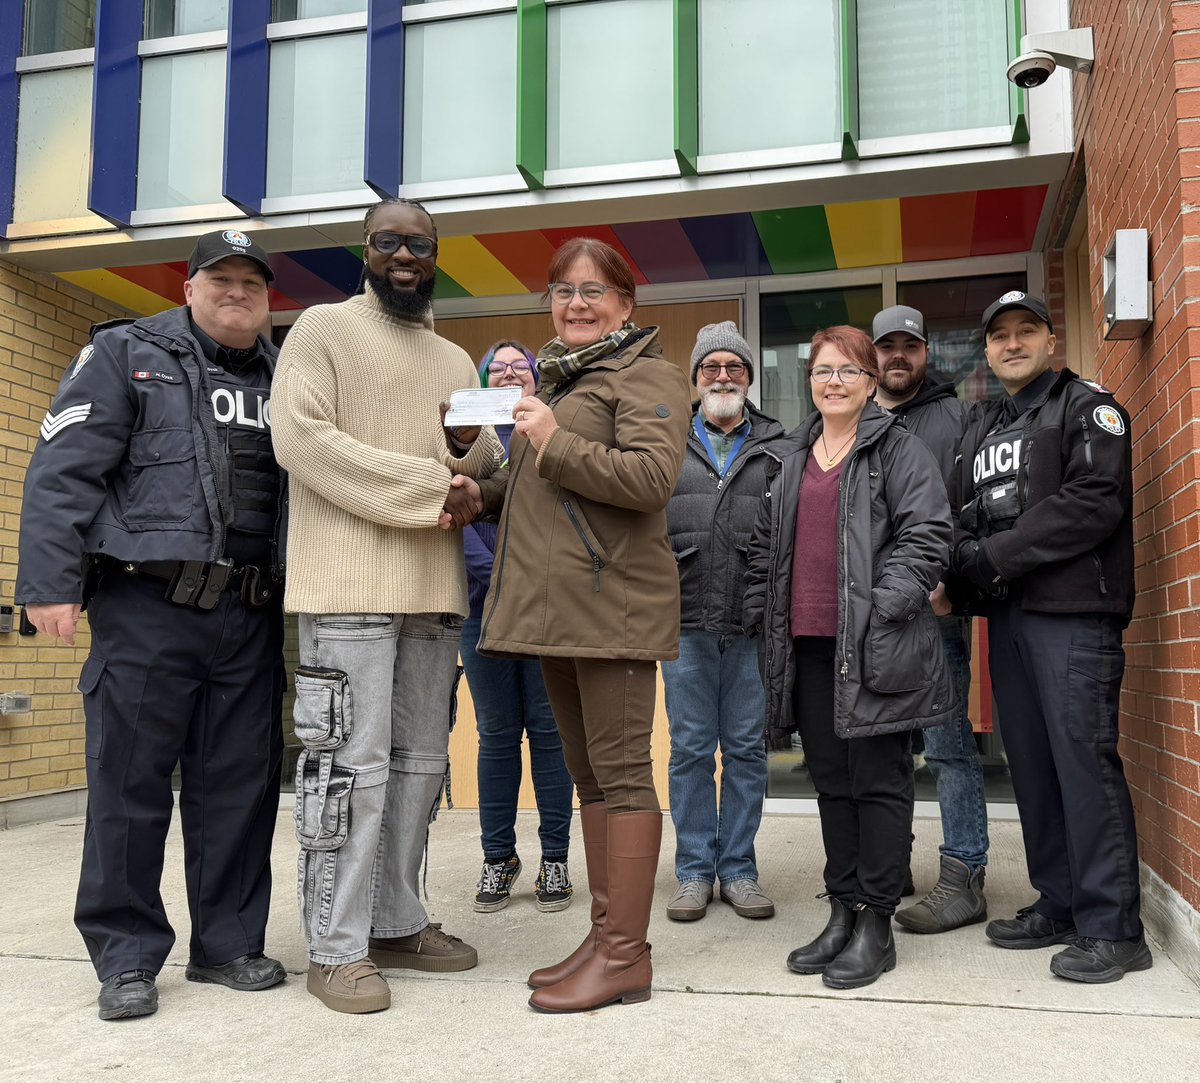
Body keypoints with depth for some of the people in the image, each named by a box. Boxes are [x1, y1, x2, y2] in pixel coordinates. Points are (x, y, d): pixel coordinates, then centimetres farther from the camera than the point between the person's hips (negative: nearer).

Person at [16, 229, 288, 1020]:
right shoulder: (125, 354, 5)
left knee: (240, 784, 9)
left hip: (252, 617, 4)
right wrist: (50, 584, -11)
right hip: (145, 606, -3)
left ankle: (229, 942, 22)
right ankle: (127, 957, 16)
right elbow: (63, 472, -3)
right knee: (129, 783, 3)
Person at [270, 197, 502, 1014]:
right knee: (352, 762, -6)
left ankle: (396, 923, 23)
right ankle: (337, 948, 4)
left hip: (434, 590, 7)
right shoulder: (324, 329, 3)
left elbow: (490, 464, 18)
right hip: (351, 585, -6)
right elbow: (301, 436, -11)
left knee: (420, 760, 11)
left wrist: (474, 450, -8)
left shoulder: (455, 361, 21)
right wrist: (425, 488, -13)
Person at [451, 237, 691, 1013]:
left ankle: (626, 955, 3)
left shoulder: (647, 377, -3)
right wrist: (483, 492, 14)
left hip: (611, 601, -9)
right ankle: (606, 932, 22)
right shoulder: (559, 378, 24)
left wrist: (555, 443, -19)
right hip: (554, 602, 9)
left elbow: (651, 478, -19)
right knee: (588, 773, 12)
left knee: (621, 771, -5)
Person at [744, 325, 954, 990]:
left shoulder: (897, 449, 0)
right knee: (831, 780, 12)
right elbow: (766, 544, 21)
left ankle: (877, 924, 11)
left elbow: (926, 535, -10)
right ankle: (842, 911, 23)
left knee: (877, 781, 1)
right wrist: (757, 612, 12)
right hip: (807, 646, 6)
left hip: (871, 646, -6)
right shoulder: (794, 459, 18)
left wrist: (884, 609, -18)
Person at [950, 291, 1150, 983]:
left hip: (1073, 612, -7)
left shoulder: (1087, 407, 1)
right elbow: (967, 516, 21)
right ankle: (1060, 905, 20)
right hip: (1007, 615, 7)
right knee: (1032, 763, 9)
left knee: (1084, 759, -8)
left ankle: (1112, 929, 0)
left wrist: (997, 554, -12)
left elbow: (1095, 502, -13)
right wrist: (963, 564, -1)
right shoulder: (982, 430, 23)